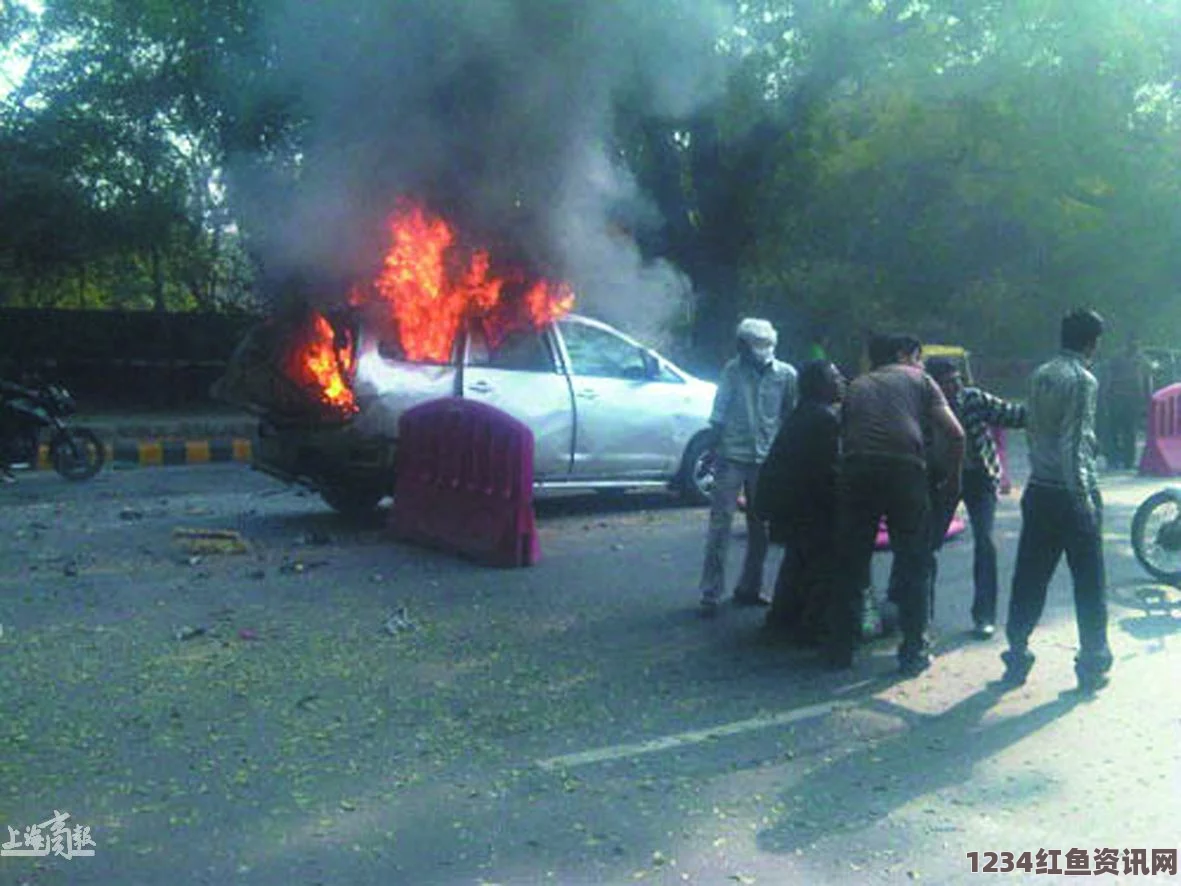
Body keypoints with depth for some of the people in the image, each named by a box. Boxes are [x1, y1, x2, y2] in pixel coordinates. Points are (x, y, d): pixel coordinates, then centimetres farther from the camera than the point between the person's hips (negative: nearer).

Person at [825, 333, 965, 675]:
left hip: (857, 471, 2)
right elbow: (955, 433, 9)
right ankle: (913, 653, 13)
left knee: (850, 566, 11)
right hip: (904, 470, -2)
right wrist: (953, 477, 19)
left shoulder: (856, 386, 26)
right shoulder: (919, 380, 17)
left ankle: (840, 650, 15)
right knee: (912, 566, 10)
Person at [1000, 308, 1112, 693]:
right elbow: (1075, 443, -17)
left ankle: (1017, 658, 15)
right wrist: (1084, 495, -15)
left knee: (1029, 578, 11)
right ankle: (1092, 665, 12)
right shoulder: (1083, 380, -12)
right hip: (1073, 492, -6)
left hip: (1039, 491, 6)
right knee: (1088, 583, 5)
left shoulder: (1039, 375, 9)